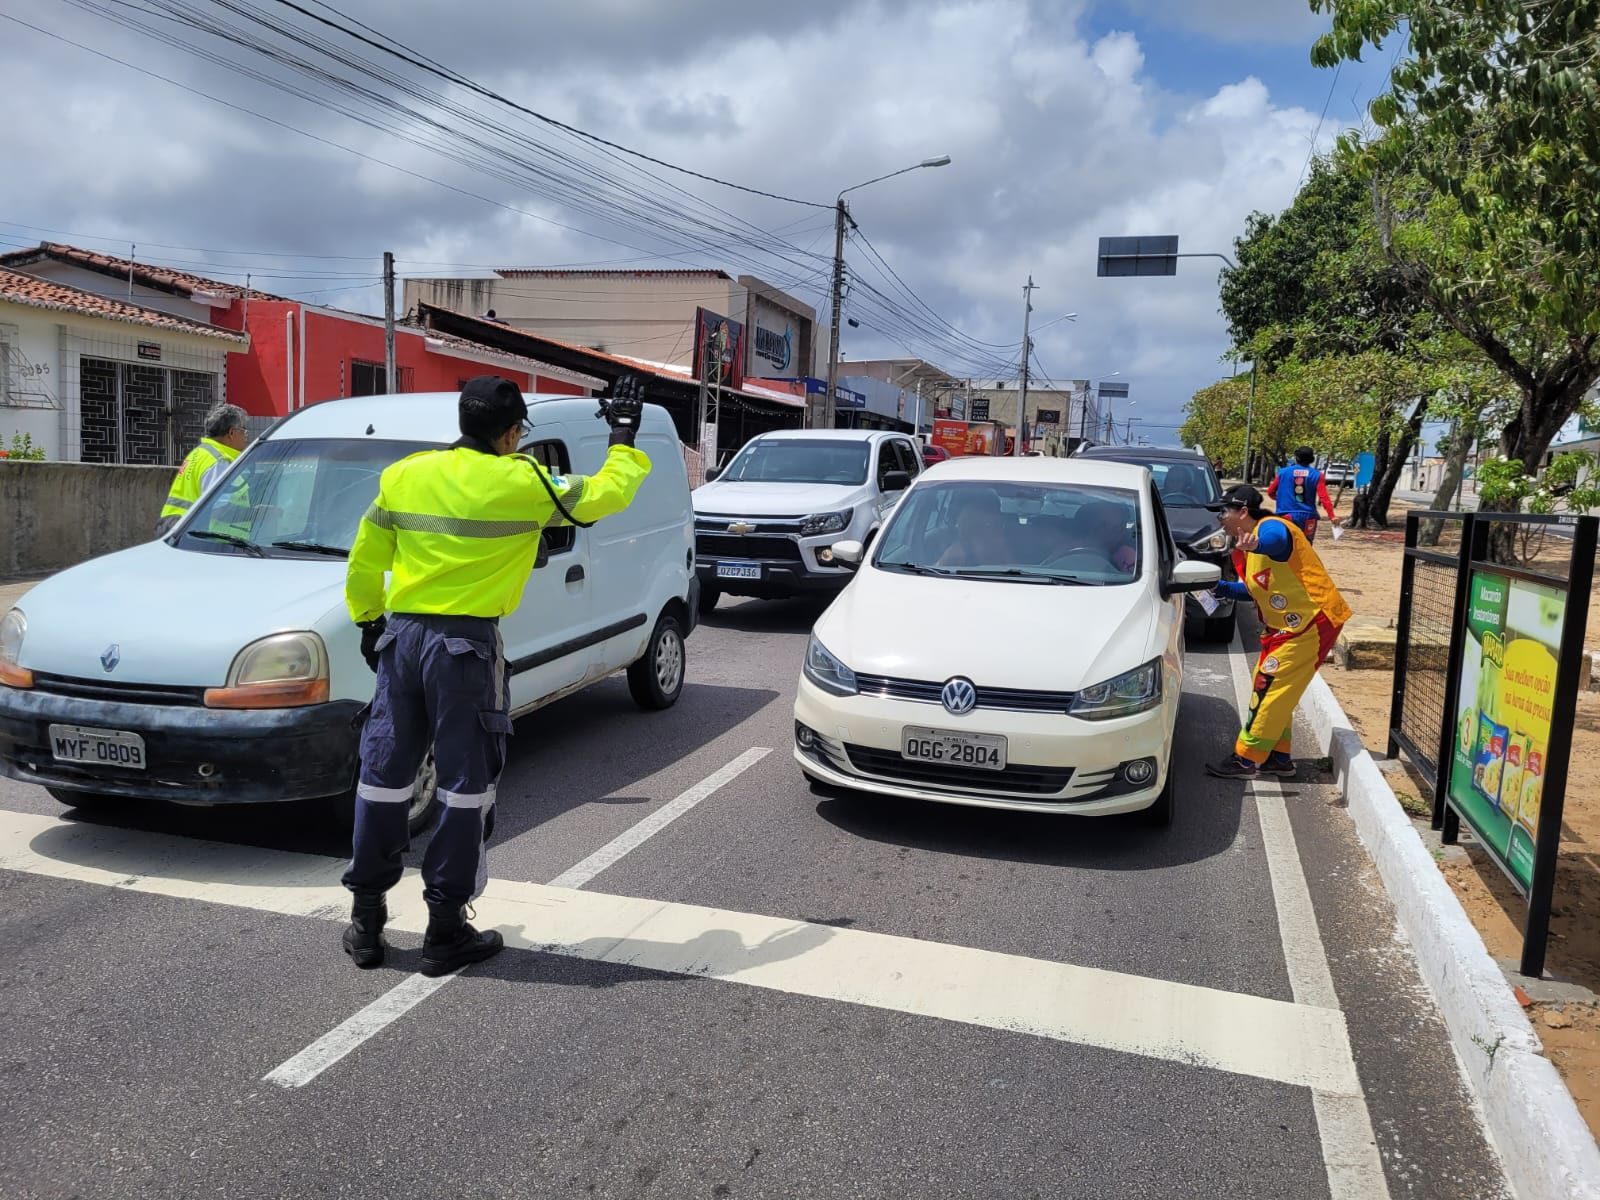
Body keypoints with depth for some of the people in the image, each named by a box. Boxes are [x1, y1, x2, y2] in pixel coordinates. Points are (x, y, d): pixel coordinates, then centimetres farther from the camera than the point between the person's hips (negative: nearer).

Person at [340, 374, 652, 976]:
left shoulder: (403, 476, 5)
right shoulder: (521, 483, -8)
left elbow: (364, 559, 11)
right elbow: (607, 495, 2)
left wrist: (368, 620, 25)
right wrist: (623, 438, 17)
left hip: (400, 636, 5)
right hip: (467, 646, -5)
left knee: (385, 776, 13)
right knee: (465, 785, 5)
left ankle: (366, 919, 23)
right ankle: (446, 929, 12)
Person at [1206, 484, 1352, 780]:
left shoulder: (1270, 527, -18)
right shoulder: (1252, 547, 12)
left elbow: (1276, 541, -45)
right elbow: (1255, 590, 20)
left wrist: (1256, 544, -68)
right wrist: (1221, 587, 8)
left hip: (1312, 623, -10)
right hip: (1288, 625, 10)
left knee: (1270, 687, -8)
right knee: (1270, 688, 15)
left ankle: (1246, 759, -1)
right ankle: (1278, 757, 26)